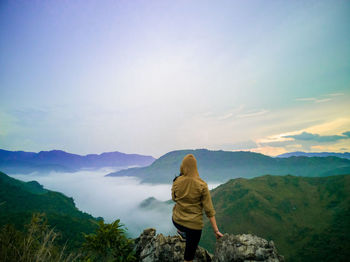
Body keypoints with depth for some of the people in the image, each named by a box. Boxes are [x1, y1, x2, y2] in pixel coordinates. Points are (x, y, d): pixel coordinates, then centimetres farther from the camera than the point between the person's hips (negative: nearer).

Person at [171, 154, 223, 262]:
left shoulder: (177, 182, -12)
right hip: (194, 225, -2)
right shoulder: (202, 185, -18)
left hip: (177, 221, 3)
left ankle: (181, 232, 49)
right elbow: (208, 209, -13)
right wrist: (216, 230, -4)